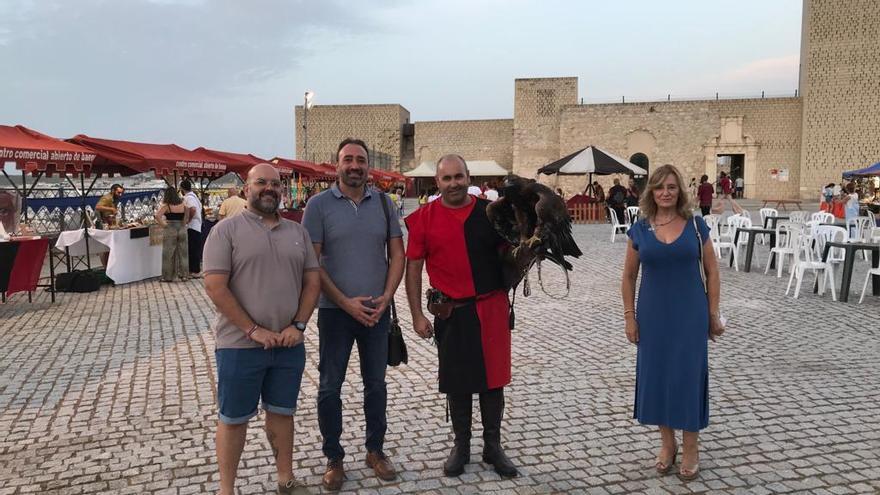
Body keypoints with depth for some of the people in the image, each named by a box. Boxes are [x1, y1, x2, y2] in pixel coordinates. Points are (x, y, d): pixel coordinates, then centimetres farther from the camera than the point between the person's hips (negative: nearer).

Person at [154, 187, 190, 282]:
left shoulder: (166, 205, -9)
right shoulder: (183, 204, 2)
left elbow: (157, 216, -20)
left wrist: (163, 224, -9)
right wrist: (184, 223, 6)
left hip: (170, 230, -3)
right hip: (182, 229, 3)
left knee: (169, 254, 6)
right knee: (183, 253, 11)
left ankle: (168, 276, 12)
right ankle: (184, 275, 15)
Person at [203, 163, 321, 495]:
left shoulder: (297, 232, 9)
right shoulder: (227, 230, -6)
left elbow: (312, 281, 9)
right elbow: (215, 287, -12)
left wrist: (298, 325, -4)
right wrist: (253, 330, -15)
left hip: (289, 344, 4)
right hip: (240, 345, -4)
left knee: (282, 412, 16)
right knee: (233, 418, 8)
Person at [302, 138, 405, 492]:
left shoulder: (383, 203, 4)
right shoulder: (319, 205, -5)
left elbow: (397, 254, 5)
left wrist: (386, 297, -8)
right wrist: (345, 302, -13)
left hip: (377, 311, 3)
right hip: (335, 310, -2)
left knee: (376, 383, 13)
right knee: (330, 387, 7)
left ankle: (376, 450, 29)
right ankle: (333, 458, 22)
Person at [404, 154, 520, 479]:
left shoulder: (489, 212, 0)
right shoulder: (425, 218, -3)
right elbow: (413, 268, 0)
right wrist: (417, 315, -3)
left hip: (491, 308, 1)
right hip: (452, 312, -1)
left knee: (493, 378, 9)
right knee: (457, 381, 10)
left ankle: (493, 445, 26)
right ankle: (461, 446, 28)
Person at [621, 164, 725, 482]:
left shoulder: (696, 225, -2)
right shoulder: (639, 229, 0)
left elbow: (712, 271, 3)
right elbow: (629, 277, 5)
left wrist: (714, 313, 0)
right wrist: (629, 317, 1)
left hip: (690, 313, -1)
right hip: (653, 314, 1)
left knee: (689, 375, 5)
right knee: (656, 374, 8)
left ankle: (691, 448, 22)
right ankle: (667, 443, 27)